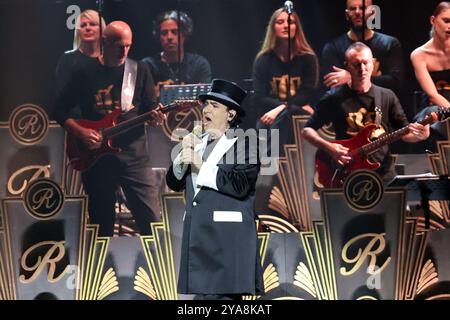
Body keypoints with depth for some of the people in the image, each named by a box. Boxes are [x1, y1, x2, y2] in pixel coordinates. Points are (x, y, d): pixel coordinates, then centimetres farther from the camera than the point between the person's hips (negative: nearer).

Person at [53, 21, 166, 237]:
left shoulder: (140, 71, 5)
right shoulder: (85, 73, 1)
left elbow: (149, 108, 10)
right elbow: (60, 111, 5)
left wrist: (155, 117, -13)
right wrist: (81, 132, -10)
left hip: (133, 155, 0)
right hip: (97, 156, 0)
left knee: (150, 220, -6)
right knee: (101, 224, 9)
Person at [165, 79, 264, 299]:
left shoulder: (245, 144, -3)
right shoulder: (197, 143, 16)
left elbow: (240, 185, -16)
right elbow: (174, 183, 12)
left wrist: (200, 165, -12)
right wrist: (184, 156, -5)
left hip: (227, 238, -6)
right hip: (198, 235, 6)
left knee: (220, 293, -10)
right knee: (205, 292, 6)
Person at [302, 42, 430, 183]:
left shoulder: (387, 97, 10)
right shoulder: (334, 98, 1)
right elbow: (307, 130, 6)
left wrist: (419, 135, -10)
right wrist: (328, 147, -10)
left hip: (384, 173, 3)